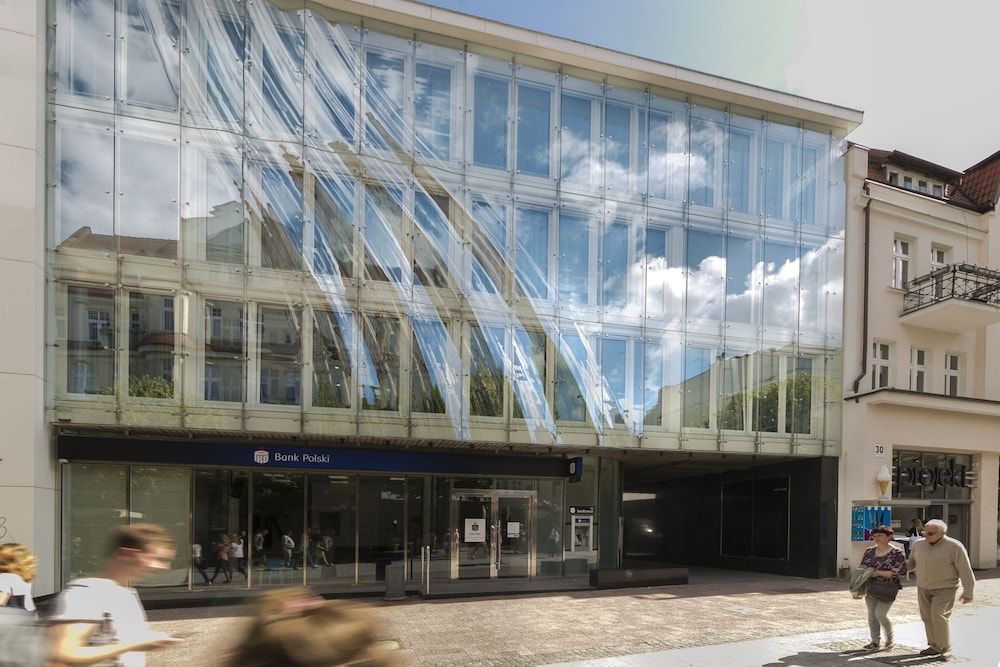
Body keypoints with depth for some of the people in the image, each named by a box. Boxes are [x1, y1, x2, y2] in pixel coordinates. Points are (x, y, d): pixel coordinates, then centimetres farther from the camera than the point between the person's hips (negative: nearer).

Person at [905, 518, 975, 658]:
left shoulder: (954, 547, -16)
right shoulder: (918, 544, -1)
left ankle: (945, 648, -2)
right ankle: (935, 647, 19)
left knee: (938, 615, -17)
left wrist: (968, 593, -9)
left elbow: (965, 571, -11)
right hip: (923, 588, 5)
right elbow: (911, 563, 12)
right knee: (927, 617, 6)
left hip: (945, 589, -5)